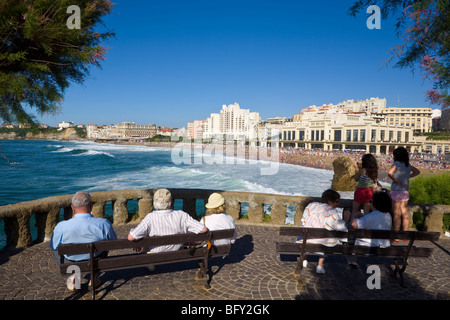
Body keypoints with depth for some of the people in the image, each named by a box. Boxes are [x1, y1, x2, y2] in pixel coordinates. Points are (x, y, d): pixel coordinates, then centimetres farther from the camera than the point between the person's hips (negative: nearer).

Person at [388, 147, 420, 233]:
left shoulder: (397, 163, -13)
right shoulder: (408, 165, 7)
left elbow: (389, 172, -30)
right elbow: (417, 171, 24)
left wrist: (395, 180, -15)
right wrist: (408, 177, 12)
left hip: (396, 190, -6)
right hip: (405, 191, 6)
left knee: (396, 213, -1)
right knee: (404, 212, 12)